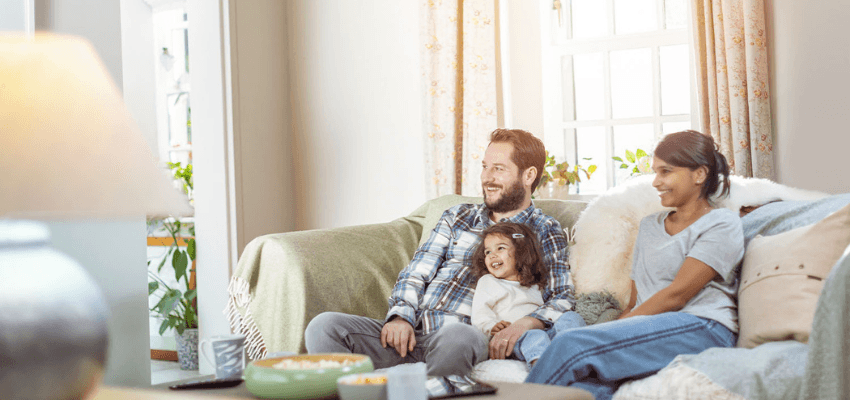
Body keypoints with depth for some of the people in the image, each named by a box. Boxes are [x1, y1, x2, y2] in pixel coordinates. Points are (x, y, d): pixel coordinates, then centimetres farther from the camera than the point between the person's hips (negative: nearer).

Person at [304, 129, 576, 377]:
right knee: (324, 327, -20)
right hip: (412, 333, 5)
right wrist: (401, 316, -4)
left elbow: (563, 299, 0)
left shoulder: (544, 232, 12)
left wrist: (524, 323, -23)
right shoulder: (458, 218, 26)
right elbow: (415, 274, 19)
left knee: (456, 336, -43)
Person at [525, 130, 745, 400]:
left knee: (571, 345, -27)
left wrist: (616, 328, -10)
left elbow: (676, 295, -7)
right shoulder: (650, 226, 28)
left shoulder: (722, 224, 5)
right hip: (651, 332, 6)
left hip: (701, 329, -6)